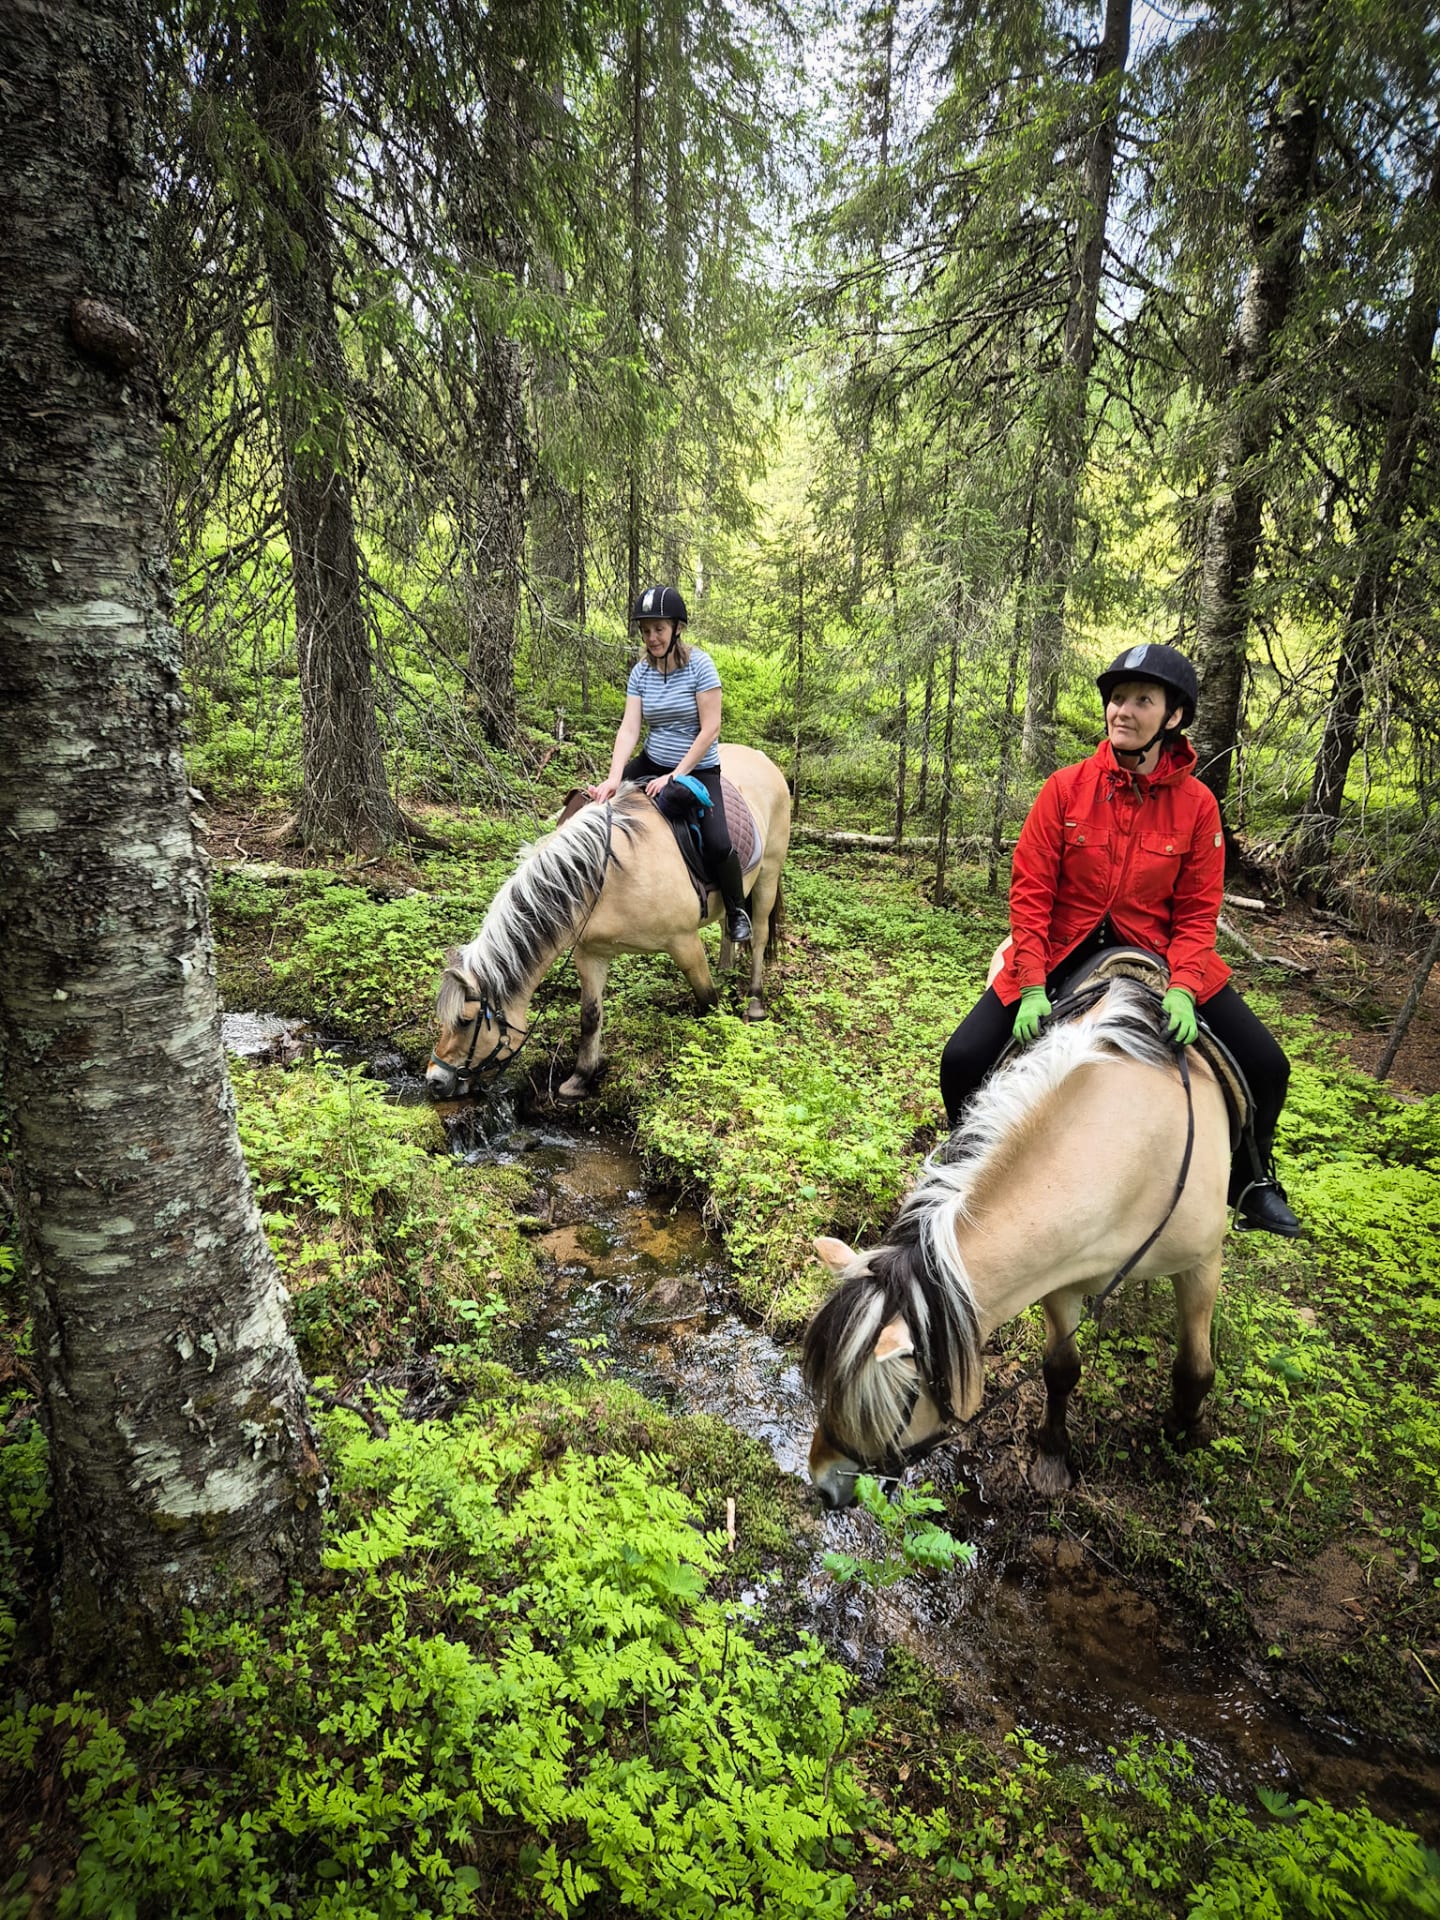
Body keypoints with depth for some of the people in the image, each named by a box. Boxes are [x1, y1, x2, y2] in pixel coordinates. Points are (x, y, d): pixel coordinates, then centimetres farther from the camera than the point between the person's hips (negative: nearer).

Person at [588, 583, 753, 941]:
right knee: (598, 801, -7)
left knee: (716, 844, -23)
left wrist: (675, 777, -22)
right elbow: (629, 728, -10)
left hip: (698, 770, -5)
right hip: (652, 764, 5)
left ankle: (736, 911, 5)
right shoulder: (641, 672, -2)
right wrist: (614, 778, -26)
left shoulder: (699, 665, -14)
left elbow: (710, 729, -18)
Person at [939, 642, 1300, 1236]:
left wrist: (1182, 989, -22)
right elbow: (1030, 890, -11)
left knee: (1265, 1065, -5)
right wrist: (1032, 987, -20)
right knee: (964, 1060, -14)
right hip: (1061, 952, -1)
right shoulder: (1066, 787, -10)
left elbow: (1196, 912, -5)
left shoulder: (1196, 803, -7)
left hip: (1155, 953, 1)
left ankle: (1251, 1180, 26)